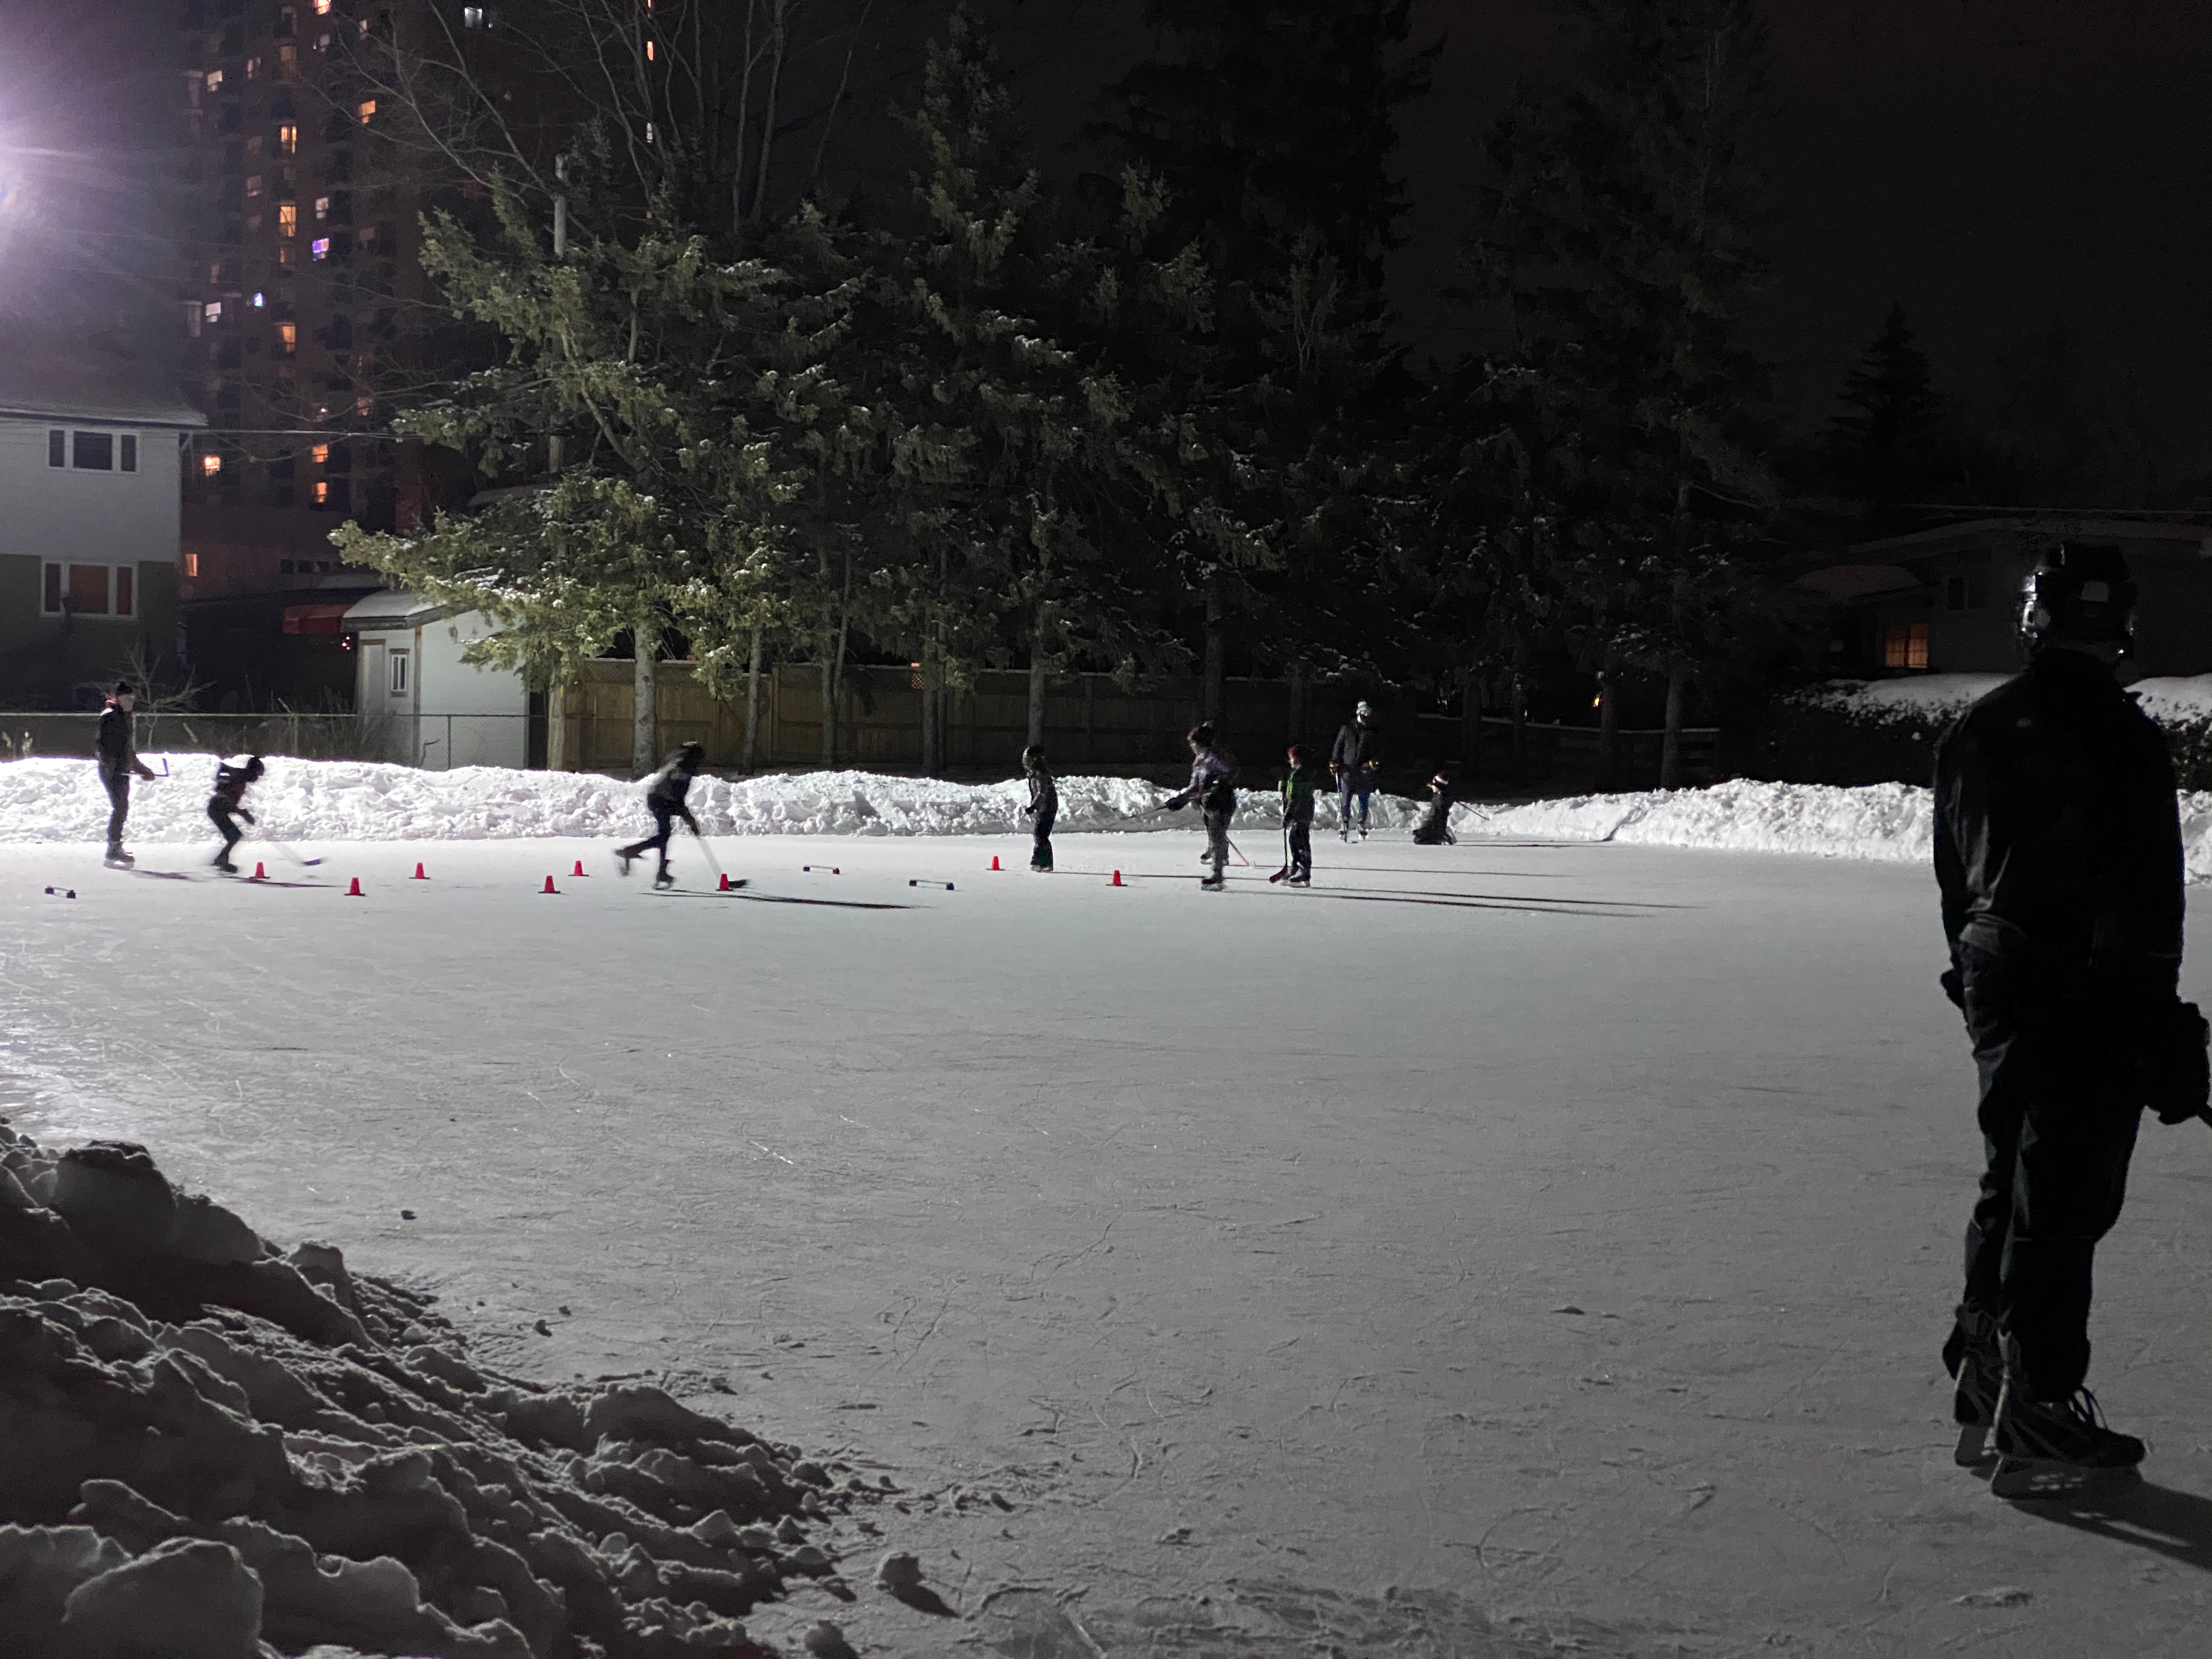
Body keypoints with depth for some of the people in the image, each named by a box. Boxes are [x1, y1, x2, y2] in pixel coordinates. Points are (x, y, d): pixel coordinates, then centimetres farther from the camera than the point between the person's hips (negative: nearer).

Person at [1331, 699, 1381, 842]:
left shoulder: (1373, 732, 7)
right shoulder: (1347, 729, 6)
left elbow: (1379, 752, 9)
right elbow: (1338, 747, 10)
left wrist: (1373, 763, -8)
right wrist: (1334, 763, 0)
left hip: (1365, 772, 1)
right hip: (1347, 770, -1)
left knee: (1364, 801, 7)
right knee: (1345, 800, -5)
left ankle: (1362, 826, 18)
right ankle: (1344, 825, 1)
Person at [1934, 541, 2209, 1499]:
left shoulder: (1973, 733, 8)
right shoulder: (2122, 740, -14)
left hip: (1999, 991, 7)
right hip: (2091, 999, -7)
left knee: (2011, 1186, 17)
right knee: (2064, 1204, -3)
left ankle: (1984, 1393, 23)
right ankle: (2036, 1422, -1)